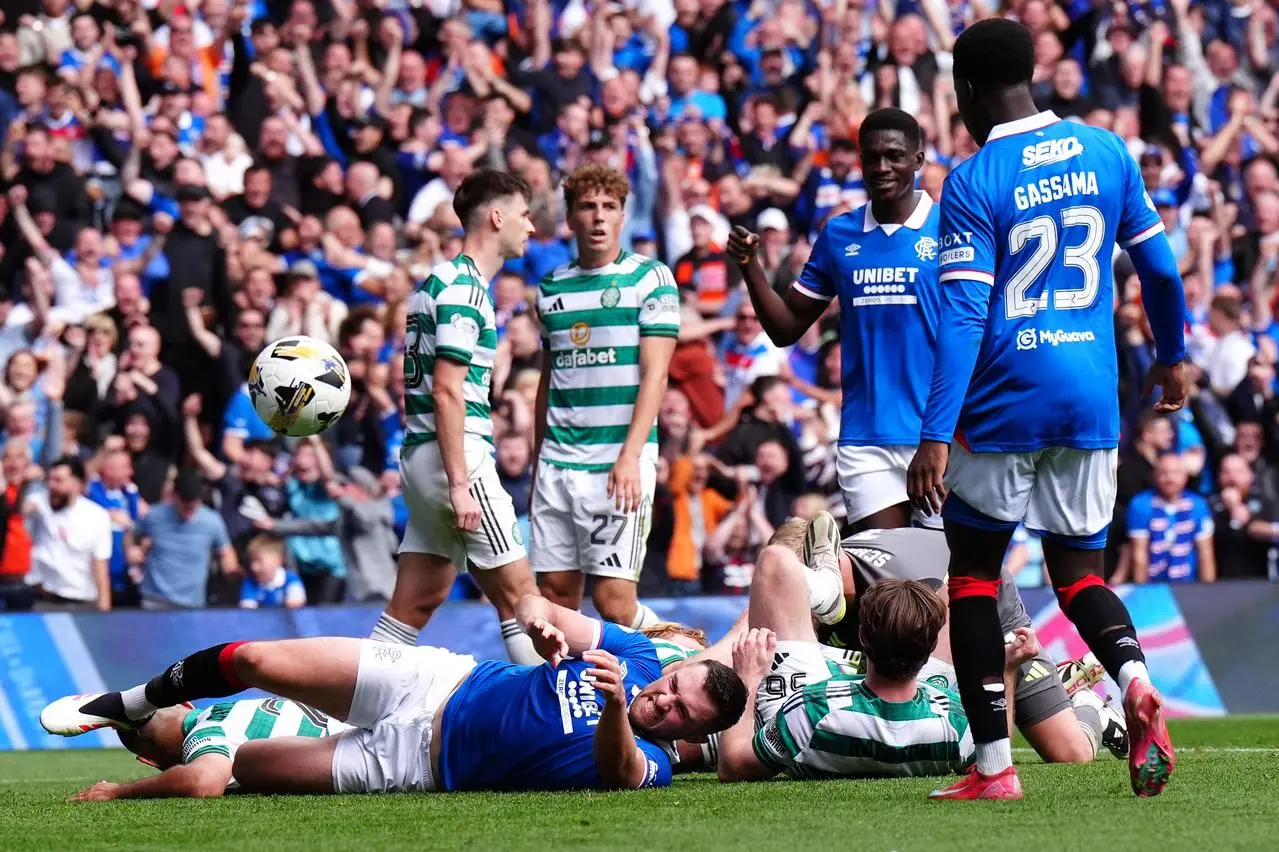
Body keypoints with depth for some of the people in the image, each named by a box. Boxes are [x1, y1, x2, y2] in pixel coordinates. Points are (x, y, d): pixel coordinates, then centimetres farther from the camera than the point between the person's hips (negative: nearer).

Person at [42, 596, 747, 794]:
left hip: (422, 762, -3)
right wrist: (539, 619, -21)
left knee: (233, 767, -12)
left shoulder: (646, 764, -15)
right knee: (253, 660, -6)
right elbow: (536, 608, 4)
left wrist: (616, 711, -60)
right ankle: (131, 706, 22)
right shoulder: (636, 654, -3)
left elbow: (617, 773, -40)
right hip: (441, 680, 3)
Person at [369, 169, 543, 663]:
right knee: (516, 591, -6)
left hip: (421, 455, 10)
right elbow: (447, 391, -19)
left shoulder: (444, 280, 18)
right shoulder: (464, 288, -12)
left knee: (417, 601, 8)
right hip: (458, 455, -10)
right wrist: (460, 484, -21)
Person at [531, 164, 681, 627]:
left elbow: (654, 375, -8)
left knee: (613, 598, -11)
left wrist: (630, 457, -19)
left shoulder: (650, 278, -1)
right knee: (556, 591, 1)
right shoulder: (551, 288, 14)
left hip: (619, 462, -5)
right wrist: (537, 466, 19)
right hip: (558, 462, 5)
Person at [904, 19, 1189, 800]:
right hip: (1092, 397, 4)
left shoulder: (973, 184, -9)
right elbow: (1159, 267, 13)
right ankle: (1136, 683, -16)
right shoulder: (1107, 152, 5)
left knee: (974, 573, 10)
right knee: (1078, 568, 16)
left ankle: (994, 765, 5)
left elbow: (963, 316, -16)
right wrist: (1172, 356, 30)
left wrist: (936, 435, -17)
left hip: (1005, 404, -4)